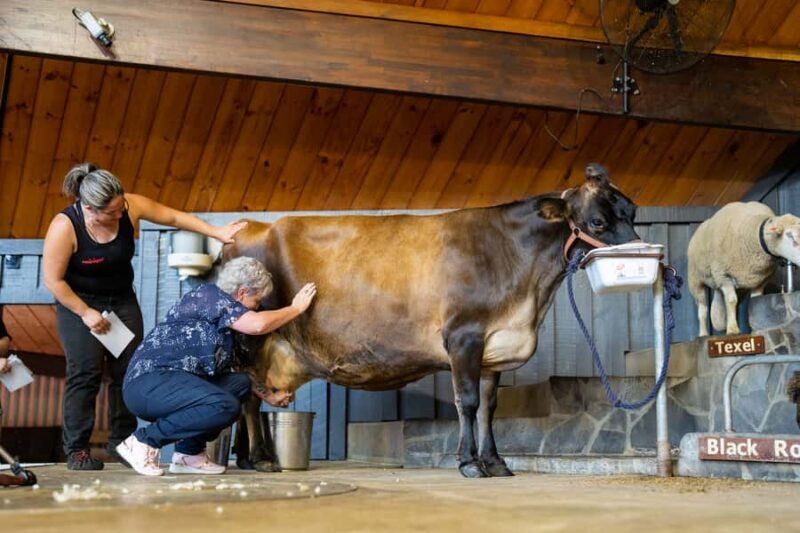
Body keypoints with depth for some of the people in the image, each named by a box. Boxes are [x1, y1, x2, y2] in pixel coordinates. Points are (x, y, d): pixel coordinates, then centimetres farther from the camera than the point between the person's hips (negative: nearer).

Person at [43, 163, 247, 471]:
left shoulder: (131, 206, -17)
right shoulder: (65, 226, -26)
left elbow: (174, 217, -3)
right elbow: (53, 279, -18)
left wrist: (216, 233, -4)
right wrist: (85, 312, -17)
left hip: (122, 300, 4)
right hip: (78, 303, -4)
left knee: (128, 370, 0)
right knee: (85, 373, -11)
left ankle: (121, 440, 12)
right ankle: (76, 450, -2)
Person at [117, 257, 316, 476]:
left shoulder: (224, 326, 21)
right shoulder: (209, 295, -6)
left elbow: (221, 369, 31)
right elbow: (258, 324, -18)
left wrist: (268, 395, 31)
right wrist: (296, 308, -3)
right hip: (149, 382, -10)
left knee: (240, 383, 8)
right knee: (225, 406, -26)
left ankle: (189, 452, 4)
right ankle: (144, 441, -13)